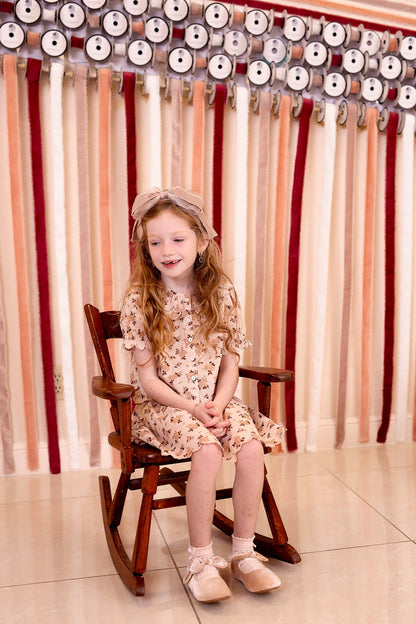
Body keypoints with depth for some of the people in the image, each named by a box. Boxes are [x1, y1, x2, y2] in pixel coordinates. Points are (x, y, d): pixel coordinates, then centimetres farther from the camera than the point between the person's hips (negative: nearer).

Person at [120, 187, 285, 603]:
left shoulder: (221, 294, 0)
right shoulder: (139, 301, -8)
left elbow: (229, 365, 3)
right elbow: (147, 378, -8)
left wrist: (218, 406, -14)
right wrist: (193, 408, -19)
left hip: (215, 401, 3)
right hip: (162, 405, -3)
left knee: (251, 447, -22)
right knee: (207, 451, -29)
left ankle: (244, 553, 0)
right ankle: (201, 561, -8)